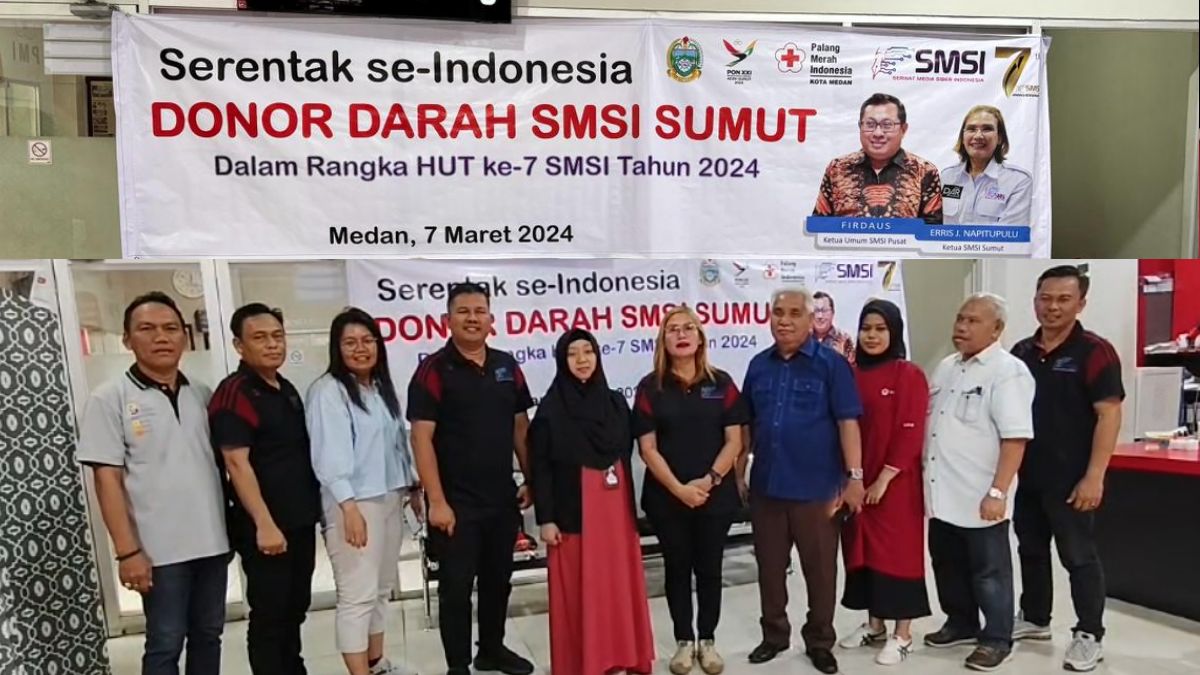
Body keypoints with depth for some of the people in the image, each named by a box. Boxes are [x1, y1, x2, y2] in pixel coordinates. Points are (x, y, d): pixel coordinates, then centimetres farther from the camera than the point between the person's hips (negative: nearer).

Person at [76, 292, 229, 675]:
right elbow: (107, 479, -8)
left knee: (208, 634, 15)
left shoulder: (202, 394, 8)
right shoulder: (110, 398, -4)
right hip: (160, 549, -4)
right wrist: (127, 551, -13)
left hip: (213, 541, 4)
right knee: (165, 643, 5)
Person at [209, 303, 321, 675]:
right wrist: (264, 524, -23)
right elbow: (237, 463, -19)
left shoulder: (287, 389, 12)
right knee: (269, 615, 2)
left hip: (301, 520, 8)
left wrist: (314, 508, 16)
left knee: (295, 609, 17)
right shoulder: (234, 393, -13)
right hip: (265, 527, -8)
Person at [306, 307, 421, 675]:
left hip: (390, 498, 8)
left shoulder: (382, 386, 13)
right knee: (358, 594, -7)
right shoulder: (328, 390, -11)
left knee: (382, 588, 15)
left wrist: (413, 486, 18)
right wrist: (349, 507, -24)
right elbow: (330, 454, -18)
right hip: (354, 503, -8)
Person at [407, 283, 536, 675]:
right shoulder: (434, 370, -11)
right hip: (456, 502, -5)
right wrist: (436, 500, -18)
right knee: (456, 586, 5)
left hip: (502, 497, 5)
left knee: (498, 579, 18)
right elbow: (422, 438, -14)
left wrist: (530, 479, 8)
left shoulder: (507, 366, 6)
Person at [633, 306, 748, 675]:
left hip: (716, 494, 1)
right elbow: (647, 448, -6)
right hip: (666, 497, 0)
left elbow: (734, 441, -2)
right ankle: (684, 641, 26)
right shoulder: (650, 387, -2)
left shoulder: (721, 383, 1)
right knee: (677, 568, 11)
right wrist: (678, 488, -14)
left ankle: (708, 640, 27)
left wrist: (709, 480, -13)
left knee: (709, 568, 10)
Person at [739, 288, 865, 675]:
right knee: (769, 566, 14)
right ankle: (774, 634, 32)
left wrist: (854, 476, -13)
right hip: (765, 485, 4)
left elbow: (848, 422, -9)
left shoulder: (831, 364, -6)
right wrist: (739, 473, 11)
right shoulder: (759, 365, 7)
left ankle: (820, 642, 26)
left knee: (820, 569, 9)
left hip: (817, 487, -4)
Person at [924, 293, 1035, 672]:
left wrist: (998, 492, -22)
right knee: (948, 565, 18)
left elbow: (1015, 439, -19)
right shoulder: (946, 367, 12)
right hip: (942, 494, 8)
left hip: (980, 498, -7)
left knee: (988, 572, 7)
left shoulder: (1008, 372, -13)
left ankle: (997, 639, 22)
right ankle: (961, 624, 35)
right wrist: (923, 476, 15)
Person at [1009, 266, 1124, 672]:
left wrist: (1094, 477, -19)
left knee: (1079, 556, 4)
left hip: (1069, 479, -6)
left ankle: (1089, 636, 16)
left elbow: (1109, 415, -14)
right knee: (1031, 551, 17)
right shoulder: (1021, 352, 7)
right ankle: (1035, 619, 32)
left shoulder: (1094, 352, -11)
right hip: (1026, 475, 6)